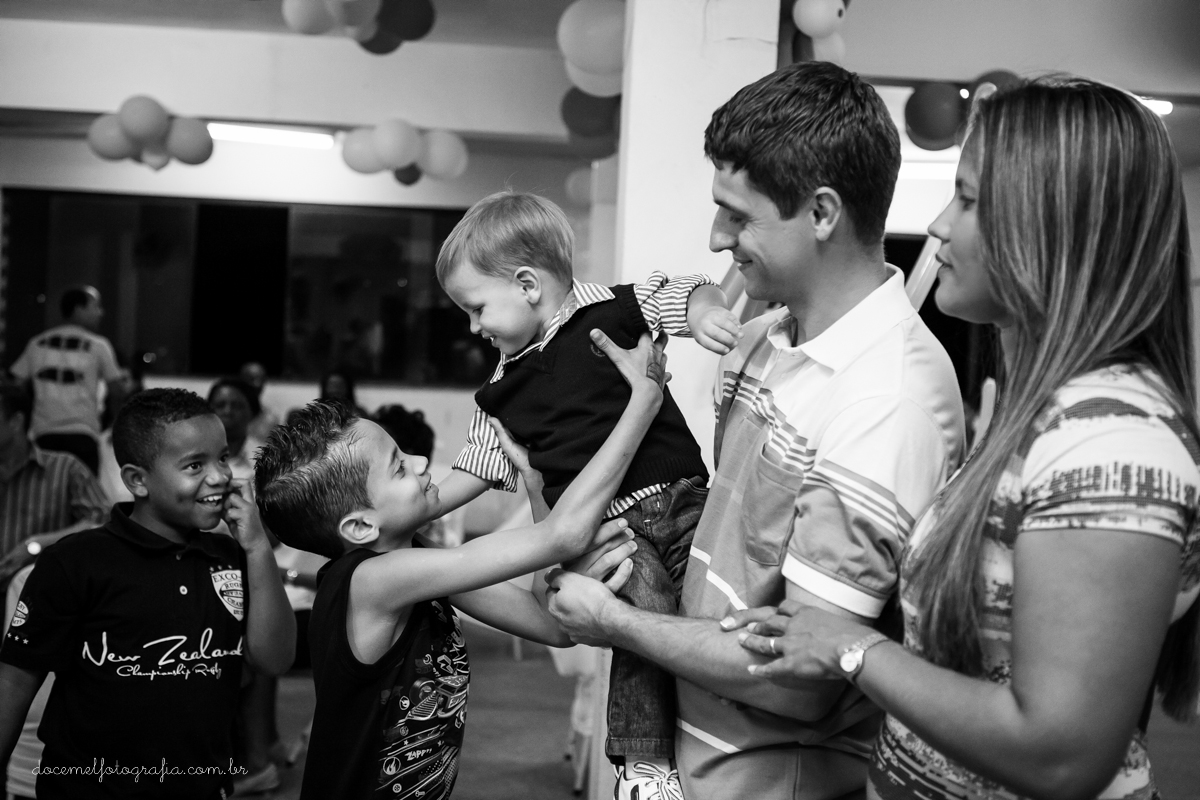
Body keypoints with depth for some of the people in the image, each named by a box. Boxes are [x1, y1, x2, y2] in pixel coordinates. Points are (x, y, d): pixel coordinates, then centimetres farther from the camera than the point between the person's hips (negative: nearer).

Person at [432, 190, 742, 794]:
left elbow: (687, 292, 4)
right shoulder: (505, 389, 18)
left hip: (676, 493, -1)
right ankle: (643, 764, -18)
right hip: (604, 526, 1)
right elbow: (479, 468, 26)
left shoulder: (610, 310, 4)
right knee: (646, 611, -24)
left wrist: (705, 313, -18)